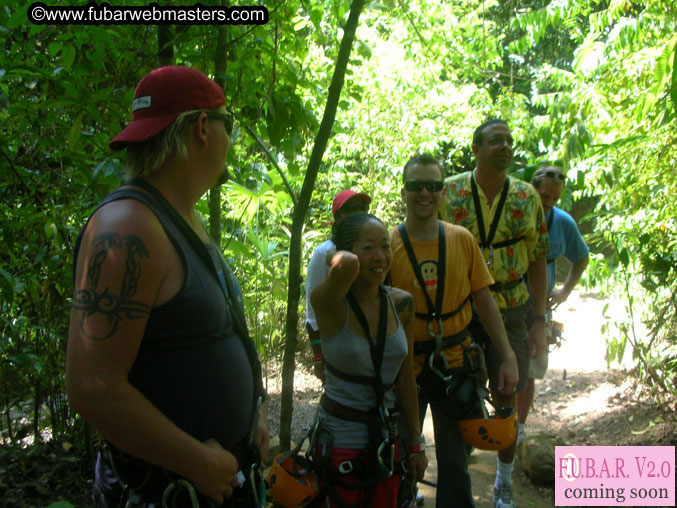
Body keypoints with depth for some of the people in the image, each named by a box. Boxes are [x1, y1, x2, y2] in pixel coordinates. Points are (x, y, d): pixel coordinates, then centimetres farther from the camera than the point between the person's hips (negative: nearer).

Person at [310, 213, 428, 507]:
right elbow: (347, 264, -43)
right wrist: (336, 258, -20)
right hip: (340, 437, -5)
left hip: (385, 437, 5)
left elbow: (405, 378, 5)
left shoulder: (401, 304, -3)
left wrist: (416, 444, 8)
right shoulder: (330, 304, -20)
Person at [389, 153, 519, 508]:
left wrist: (508, 356, 0)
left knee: (455, 463, 14)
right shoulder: (389, 245, -9)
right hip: (405, 368, -2)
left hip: (455, 363, 2)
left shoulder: (462, 239, -2)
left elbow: (483, 299, 3)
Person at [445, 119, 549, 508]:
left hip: (510, 311, 1)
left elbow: (537, 261, 3)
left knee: (507, 399, 10)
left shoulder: (527, 196, 0)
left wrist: (540, 322, -1)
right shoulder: (449, 192, -5)